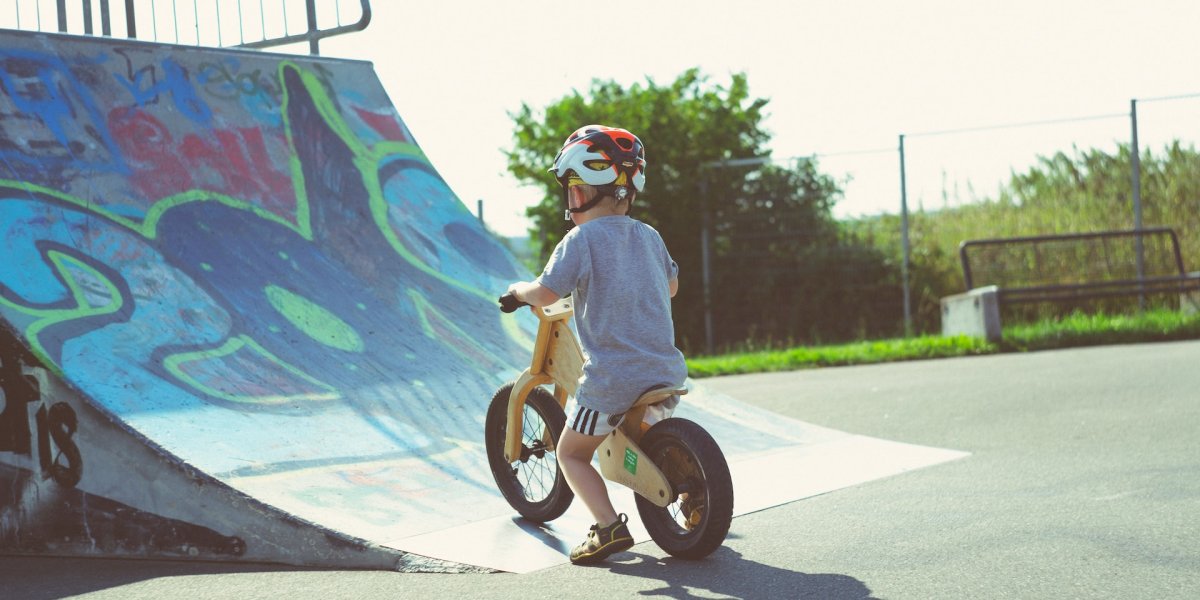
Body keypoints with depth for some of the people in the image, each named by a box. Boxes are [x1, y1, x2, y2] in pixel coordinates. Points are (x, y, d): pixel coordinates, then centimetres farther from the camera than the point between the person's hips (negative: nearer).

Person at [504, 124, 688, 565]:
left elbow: (545, 293, -15)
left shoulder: (581, 240, -9)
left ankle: (609, 526, -6)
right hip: (665, 373, 6)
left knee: (571, 452, 11)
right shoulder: (648, 236, 11)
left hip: (611, 380, -6)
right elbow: (671, 285, 27)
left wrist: (519, 289, 7)